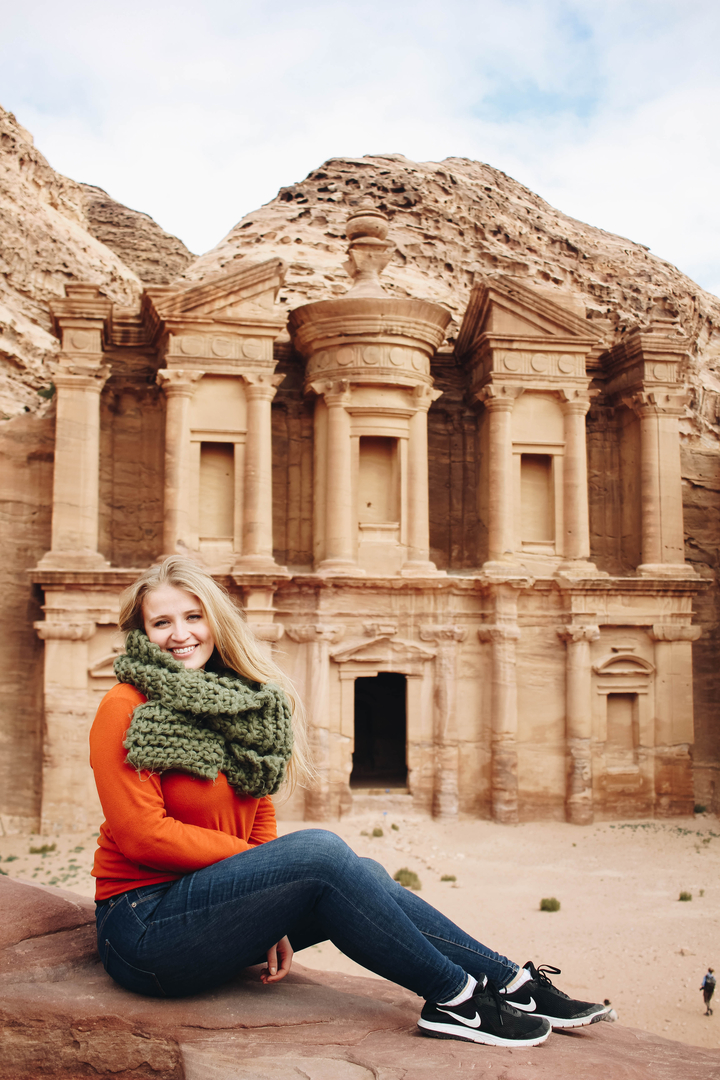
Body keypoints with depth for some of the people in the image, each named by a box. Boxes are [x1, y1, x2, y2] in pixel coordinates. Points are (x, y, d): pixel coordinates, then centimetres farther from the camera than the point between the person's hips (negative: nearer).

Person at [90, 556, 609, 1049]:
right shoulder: (125, 710, -10)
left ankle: (510, 980, -8)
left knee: (361, 876, -14)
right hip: (143, 928, -6)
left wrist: (277, 922, -4)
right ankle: (453, 997, -17)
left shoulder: (242, 705, 10)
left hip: (218, 903, 6)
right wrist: (250, 858, -12)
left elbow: (261, 818, 10)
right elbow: (142, 835, -15)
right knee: (320, 849, -25)